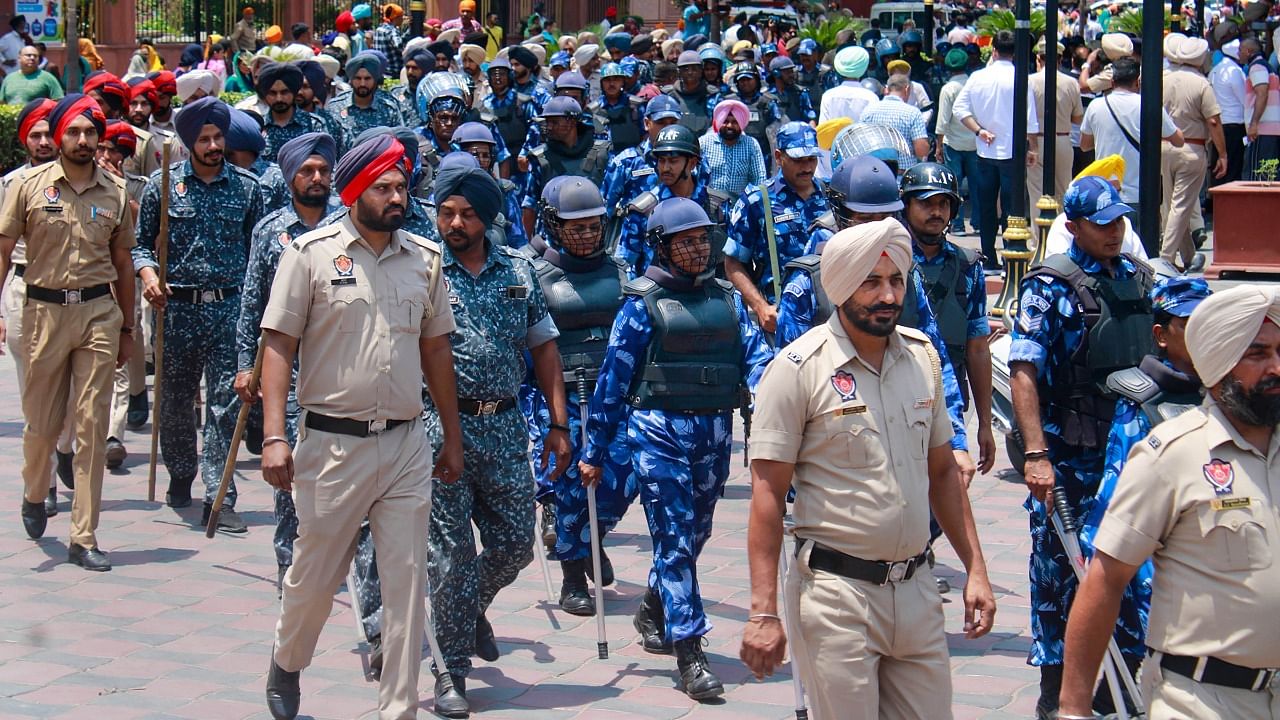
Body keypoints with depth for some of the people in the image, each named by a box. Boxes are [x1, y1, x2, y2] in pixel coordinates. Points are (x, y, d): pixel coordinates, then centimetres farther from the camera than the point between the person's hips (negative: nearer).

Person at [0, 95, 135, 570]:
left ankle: (84, 538, 3)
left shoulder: (114, 192, 6)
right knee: (42, 423, 7)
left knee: (93, 426, -2)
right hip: (45, 311, -1)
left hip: (99, 311, 1)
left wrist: (125, 328, 14)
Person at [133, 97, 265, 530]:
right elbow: (141, 241, 7)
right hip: (177, 306, 1)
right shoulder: (164, 183, 3)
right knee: (175, 398, 11)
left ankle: (219, 498, -5)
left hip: (230, 306, 0)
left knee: (225, 402, -6)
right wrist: (147, 274, -12)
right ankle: (180, 475, 34)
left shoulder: (247, 186, 5)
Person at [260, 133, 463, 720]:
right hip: (333, 444, -3)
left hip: (407, 446, 3)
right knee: (314, 575, 10)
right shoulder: (311, 253, -4)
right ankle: (286, 666, 39)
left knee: (406, 584, 3)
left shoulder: (425, 257, 8)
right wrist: (274, 437, -13)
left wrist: (452, 439, 16)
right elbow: (278, 345, -5)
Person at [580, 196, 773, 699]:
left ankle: (653, 613, 41)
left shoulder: (727, 299, 11)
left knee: (695, 533, 16)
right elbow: (613, 377, 1)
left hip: (715, 432, 5)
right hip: (659, 431, -5)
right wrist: (595, 451, 1)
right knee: (675, 539, -9)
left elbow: (756, 357, 2)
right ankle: (689, 655, -9)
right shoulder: (642, 304, -1)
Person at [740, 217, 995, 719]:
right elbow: (768, 494, -10)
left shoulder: (923, 357, 8)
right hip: (836, 594, -5)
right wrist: (763, 613, -15)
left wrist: (975, 568, 10)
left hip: (916, 588, 5)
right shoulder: (799, 368, -9)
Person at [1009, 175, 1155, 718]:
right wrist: (1035, 454, -24)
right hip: (1068, 454, -5)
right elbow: (1024, 372, -16)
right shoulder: (1050, 286, -9)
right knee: (1059, 568, 4)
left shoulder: (1136, 276, 9)